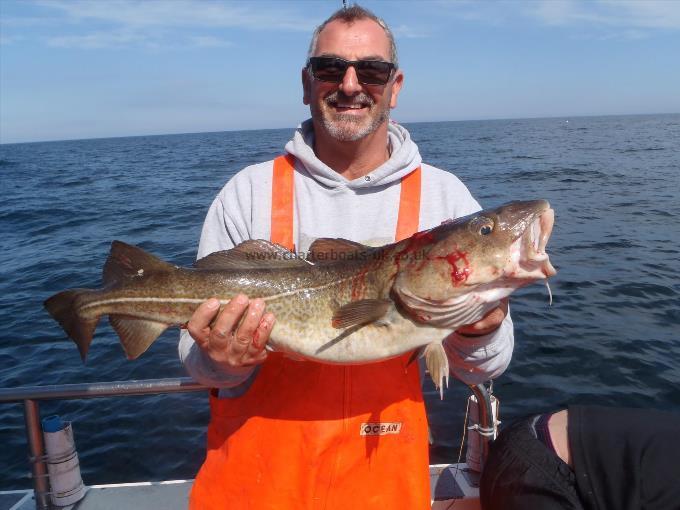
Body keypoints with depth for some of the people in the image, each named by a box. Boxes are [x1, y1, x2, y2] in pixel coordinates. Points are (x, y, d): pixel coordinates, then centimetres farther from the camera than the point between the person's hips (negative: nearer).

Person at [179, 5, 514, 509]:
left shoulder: (445, 196, -7)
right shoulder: (249, 193, -8)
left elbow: (481, 370, -4)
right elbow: (199, 359, -5)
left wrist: (478, 333, -24)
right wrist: (223, 361, -25)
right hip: (257, 469, 0)